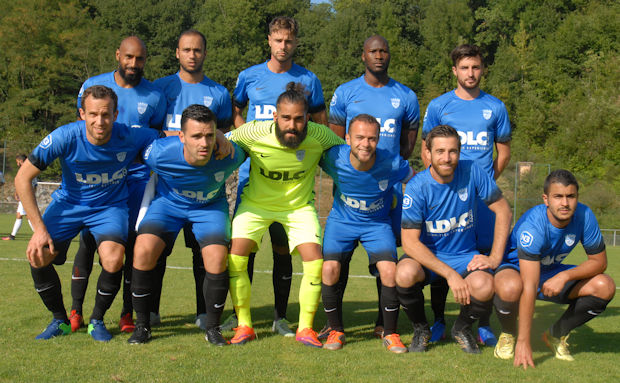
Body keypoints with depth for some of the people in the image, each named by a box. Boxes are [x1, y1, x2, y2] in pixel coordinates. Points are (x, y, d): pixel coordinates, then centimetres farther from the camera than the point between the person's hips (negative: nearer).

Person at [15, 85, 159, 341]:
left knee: (113, 258, -27)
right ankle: (60, 320, 6)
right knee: (38, 254, -19)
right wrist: (39, 228, -20)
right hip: (69, 203, 1)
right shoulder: (65, 138, -24)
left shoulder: (130, 137, -22)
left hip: (111, 205, -1)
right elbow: (22, 178, -17)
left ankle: (97, 320, 1)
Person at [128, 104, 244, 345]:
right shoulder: (159, 152, -31)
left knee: (217, 258, -23)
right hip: (168, 202, 0)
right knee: (144, 249, -23)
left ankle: (212, 328, 1)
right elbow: (138, 157, -5)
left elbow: (243, 155, -2)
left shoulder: (229, 156, -29)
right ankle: (142, 325, -4)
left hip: (210, 206, 0)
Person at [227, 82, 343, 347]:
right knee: (234, 258, -14)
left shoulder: (319, 136, -23)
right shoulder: (252, 132, -25)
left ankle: (305, 328, 6)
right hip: (256, 203, 0)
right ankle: (244, 326, 4)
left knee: (316, 263, -14)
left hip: (299, 205, 0)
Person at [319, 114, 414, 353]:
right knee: (329, 269, -20)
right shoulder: (334, 159, -22)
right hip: (341, 221, 1)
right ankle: (335, 331, 2)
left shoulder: (392, 164, -24)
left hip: (377, 223, -1)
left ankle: (390, 334, 1)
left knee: (390, 272, -21)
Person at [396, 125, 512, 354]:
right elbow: (410, 242, -20)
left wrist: (495, 257, -9)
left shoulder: (472, 172, -10)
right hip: (426, 256, -1)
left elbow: (503, 211, 0)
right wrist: (450, 274, -27)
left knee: (484, 287, -31)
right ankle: (420, 328, 0)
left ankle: (462, 328, 7)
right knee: (405, 273, -34)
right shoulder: (417, 187, -16)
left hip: (465, 256, 1)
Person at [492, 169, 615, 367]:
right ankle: (508, 335, -5)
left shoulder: (584, 216, -19)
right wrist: (524, 342, -39)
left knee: (605, 287, -17)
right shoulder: (532, 225, -34)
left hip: (552, 272, 5)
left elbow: (599, 261, -8)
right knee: (510, 288, -41)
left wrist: (565, 276, -28)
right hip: (516, 267, -5)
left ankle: (557, 335, 5)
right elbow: (529, 286, -38)